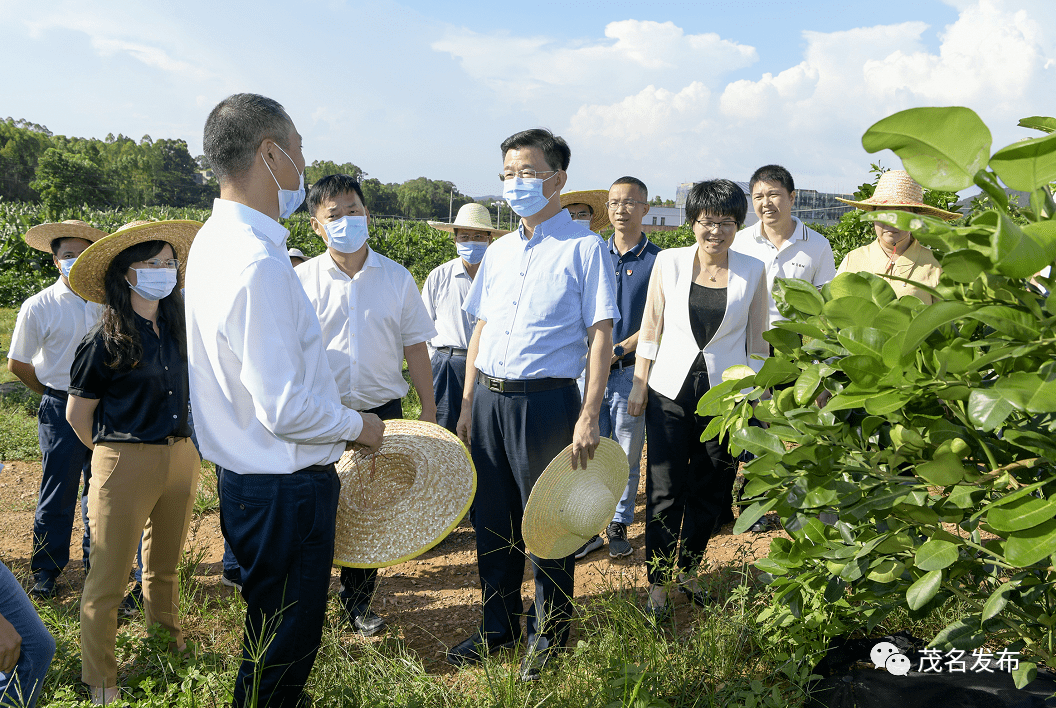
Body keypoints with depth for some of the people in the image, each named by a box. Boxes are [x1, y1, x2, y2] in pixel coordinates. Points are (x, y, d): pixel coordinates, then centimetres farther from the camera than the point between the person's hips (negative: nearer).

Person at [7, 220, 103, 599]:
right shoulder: (39, 307, -6)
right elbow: (17, 363, 2)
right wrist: (56, 394, 5)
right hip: (61, 411, -3)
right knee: (58, 490, 3)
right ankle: (46, 568, 20)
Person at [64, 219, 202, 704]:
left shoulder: (177, 327, 4)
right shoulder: (106, 342, -12)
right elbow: (77, 414, -2)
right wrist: (116, 455, 7)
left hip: (181, 459, 5)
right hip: (125, 464, -5)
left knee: (165, 564, 22)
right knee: (109, 577, 5)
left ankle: (168, 644, 42)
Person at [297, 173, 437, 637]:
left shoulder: (397, 278, 4)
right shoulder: (301, 280, 0)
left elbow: (415, 347, 8)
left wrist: (428, 408, 6)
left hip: (382, 411, 2)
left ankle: (358, 602, 28)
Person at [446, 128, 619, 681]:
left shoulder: (583, 247, -4)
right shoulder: (498, 251, 14)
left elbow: (600, 333, -9)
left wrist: (588, 417, -16)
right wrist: (467, 404, 11)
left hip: (545, 400, -6)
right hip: (488, 399, 6)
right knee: (493, 517, 14)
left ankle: (550, 635, 25)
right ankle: (499, 625, 32)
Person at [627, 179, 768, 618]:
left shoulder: (752, 272, 0)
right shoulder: (669, 262, -2)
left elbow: (756, 339, 7)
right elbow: (650, 329, 5)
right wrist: (639, 385, 3)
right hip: (670, 389, -1)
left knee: (709, 491, 10)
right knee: (665, 491, -1)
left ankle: (687, 570, 30)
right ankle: (658, 582, 14)